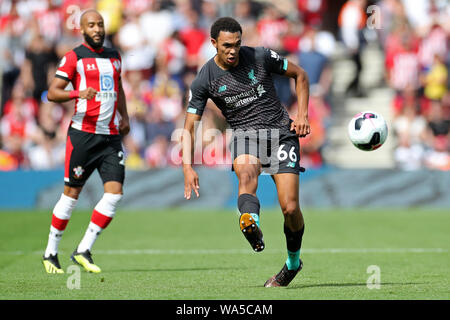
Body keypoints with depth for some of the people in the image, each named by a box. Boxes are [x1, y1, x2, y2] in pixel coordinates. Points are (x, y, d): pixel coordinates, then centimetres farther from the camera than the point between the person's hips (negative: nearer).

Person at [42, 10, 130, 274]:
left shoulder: (114, 56, 16)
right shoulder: (74, 57, -2)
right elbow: (52, 93, -8)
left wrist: (125, 117, 18)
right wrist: (78, 93, -25)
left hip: (111, 136, 5)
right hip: (83, 135, -5)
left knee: (115, 193, -8)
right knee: (72, 193, -1)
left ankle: (84, 250, 0)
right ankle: (51, 252, 13)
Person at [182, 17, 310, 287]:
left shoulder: (261, 57, -4)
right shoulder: (204, 81, -4)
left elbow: (300, 75, 10)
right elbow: (189, 127, -1)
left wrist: (302, 115, -1)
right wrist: (188, 167, -15)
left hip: (281, 131, 0)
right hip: (245, 133, 0)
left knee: (290, 208, -10)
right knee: (245, 172, -38)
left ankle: (293, 262, 18)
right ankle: (252, 226, -67)